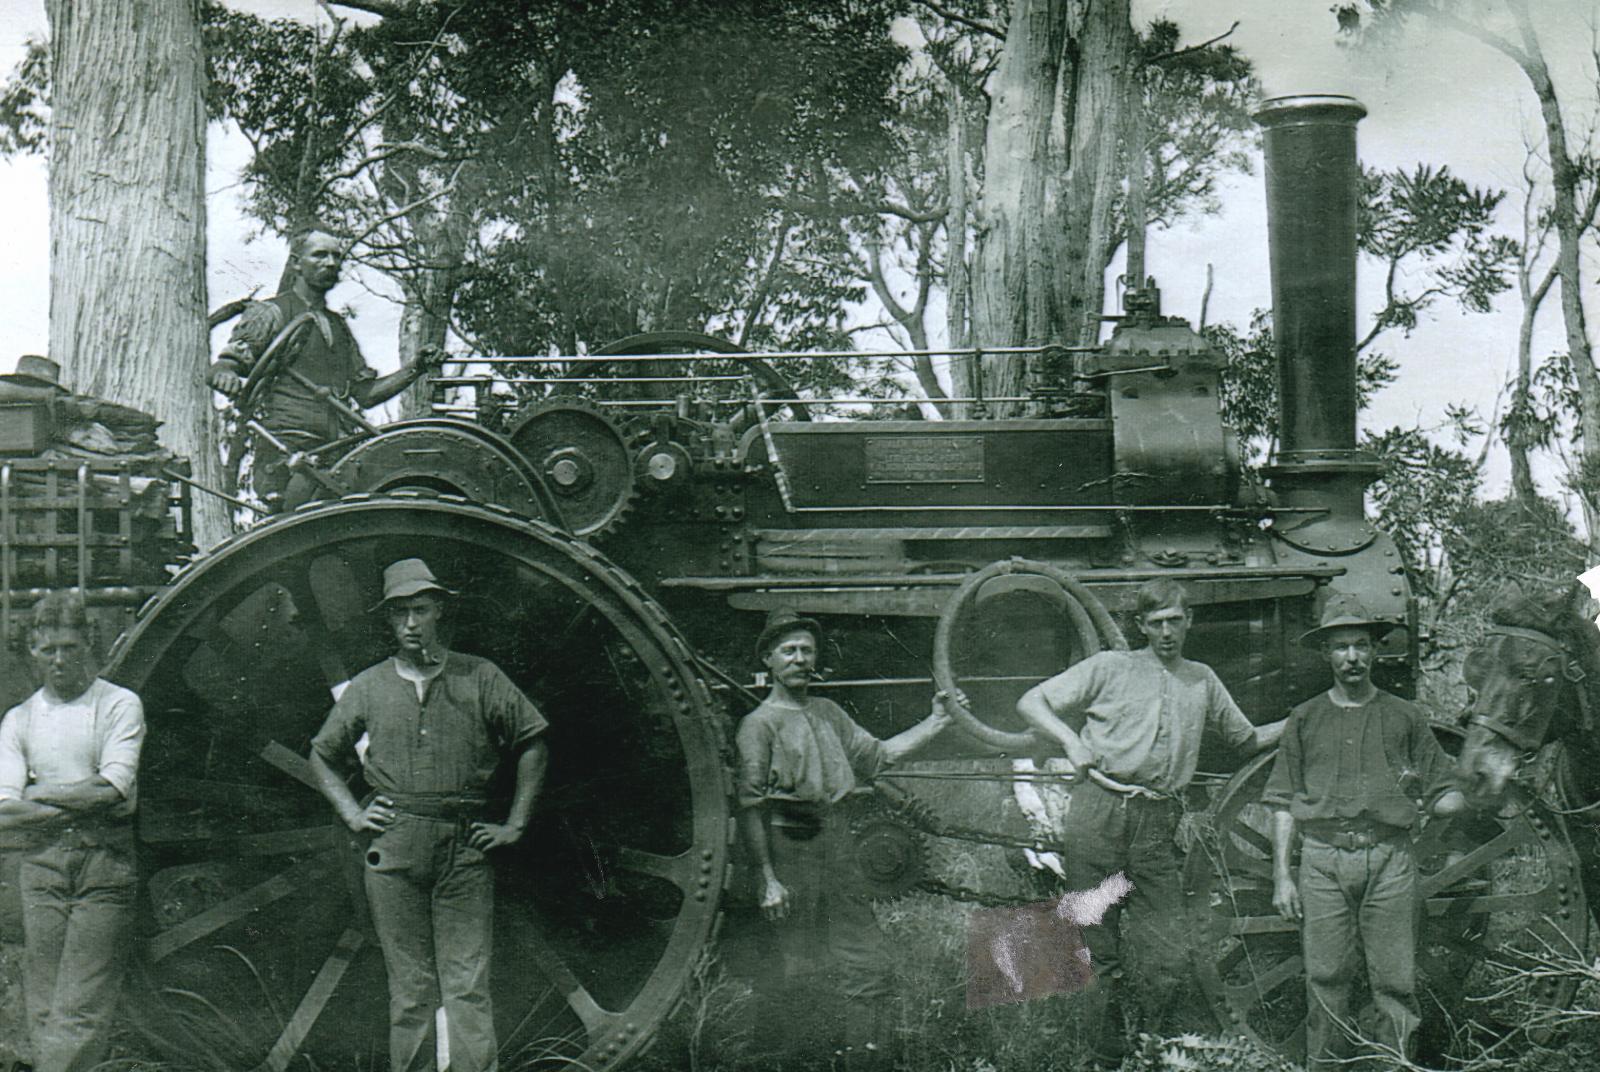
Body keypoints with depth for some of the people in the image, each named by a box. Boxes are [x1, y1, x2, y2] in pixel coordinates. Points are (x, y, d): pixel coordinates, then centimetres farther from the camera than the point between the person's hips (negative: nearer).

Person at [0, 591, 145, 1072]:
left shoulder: (119, 705, 4)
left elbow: (114, 787, -9)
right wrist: (78, 803, -8)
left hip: (104, 858, -4)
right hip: (41, 861, 4)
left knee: (81, 1009, -10)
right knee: (44, 1009, 0)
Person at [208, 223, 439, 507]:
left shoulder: (338, 326, 27)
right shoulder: (269, 314, 7)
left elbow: (365, 393, 26)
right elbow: (225, 364, -2)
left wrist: (413, 370, 14)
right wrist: (227, 377, -26)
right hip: (285, 451, -6)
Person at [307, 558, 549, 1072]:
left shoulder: (480, 679, 7)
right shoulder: (367, 688, 11)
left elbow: (533, 743, 12)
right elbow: (321, 755, 23)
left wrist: (515, 825, 6)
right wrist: (352, 813, 10)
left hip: (465, 849, -1)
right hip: (393, 848, 1)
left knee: (468, 986, -6)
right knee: (409, 987, 2)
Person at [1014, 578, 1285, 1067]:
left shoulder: (1203, 681, 21)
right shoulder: (1110, 668, 10)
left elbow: (1247, 738, 32)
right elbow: (1030, 704, 8)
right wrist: (1071, 740, -8)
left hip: (1157, 824, 2)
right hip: (1097, 813, -2)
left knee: (1171, 956, -7)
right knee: (1101, 953, 0)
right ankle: (1105, 1058, 8)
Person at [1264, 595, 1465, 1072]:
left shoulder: (1405, 717, 12)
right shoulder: (1305, 719, 13)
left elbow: (1441, 794, 11)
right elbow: (1284, 804, 12)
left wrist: (1465, 801, -12)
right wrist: (1281, 876, 5)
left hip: (1389, 859, -1)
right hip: (1322, 859, 1)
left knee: (1395, 980, -3)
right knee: (1326, 978, 1)